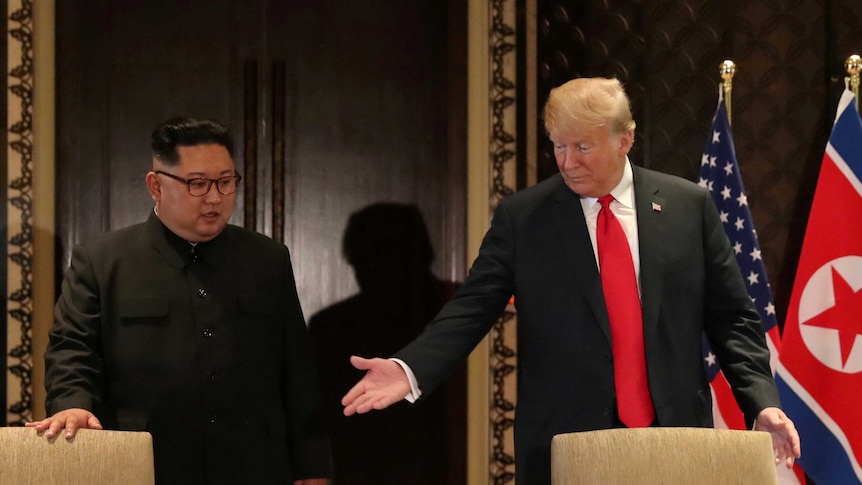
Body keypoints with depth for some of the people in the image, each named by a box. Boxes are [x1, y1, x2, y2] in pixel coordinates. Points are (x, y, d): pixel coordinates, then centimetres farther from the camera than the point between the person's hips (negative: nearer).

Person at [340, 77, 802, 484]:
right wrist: (409, 369, -18)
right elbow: (471, 310, -1)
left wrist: (762, 403, -5)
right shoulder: (521, 217, 3)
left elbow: (732, 319, 8)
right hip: (565, 447, -1)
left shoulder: (689, 206, 6)